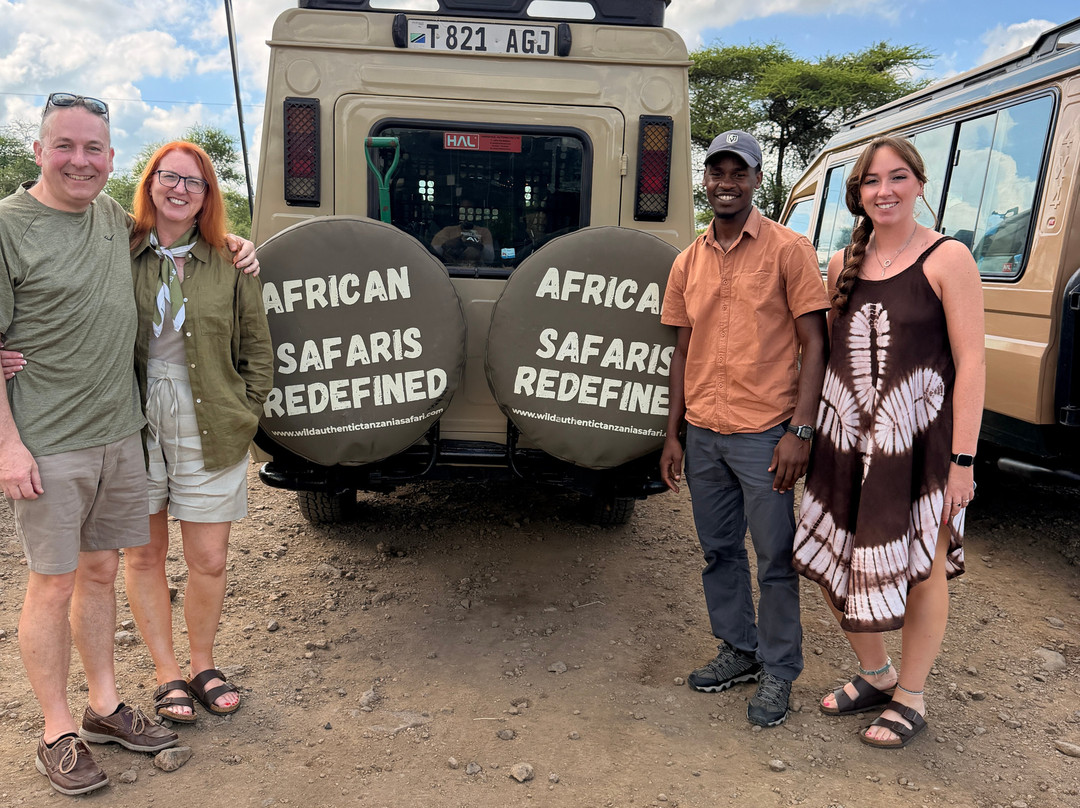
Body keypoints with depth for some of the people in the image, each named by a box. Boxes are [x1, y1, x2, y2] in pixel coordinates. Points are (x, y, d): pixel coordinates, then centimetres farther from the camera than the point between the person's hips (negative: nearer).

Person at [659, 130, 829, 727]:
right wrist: (673, 434, 9)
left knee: (775, 559, 4)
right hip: (703, 434, 5)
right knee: (719, 551, 15)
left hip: (764, 433, -5)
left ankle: (778, 672, 21)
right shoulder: (688, 263, 10)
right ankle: (739, 650, 33)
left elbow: (814, 343, -7)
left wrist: (800, 430, -15)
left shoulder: (787, 249, -4)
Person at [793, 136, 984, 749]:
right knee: (838, 566, 12)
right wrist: (810, 429, 11)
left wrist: (963, 460, -15)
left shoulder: (947, 259, -6)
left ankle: (911, 699, 28)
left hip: (918, 440, -5)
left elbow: (971, 362, -10)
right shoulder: (844, 265, 9)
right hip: (846, 438, 6)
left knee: (921, 571, 7)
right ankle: (875, 675, 37)